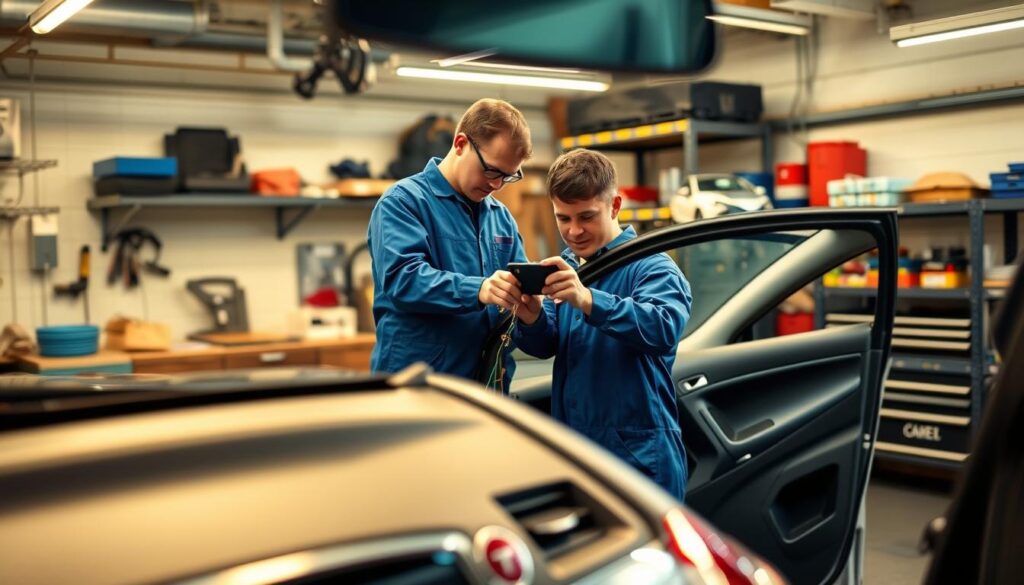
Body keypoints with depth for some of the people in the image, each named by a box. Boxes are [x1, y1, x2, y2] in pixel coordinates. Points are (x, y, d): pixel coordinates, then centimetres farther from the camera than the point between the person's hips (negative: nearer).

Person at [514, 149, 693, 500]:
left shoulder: (651, 267, -11)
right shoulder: (566, 268, 9)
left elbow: (664, 329, -30)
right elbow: (547, 346, 2)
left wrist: (588, 301, -44)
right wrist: (532, 320, -22)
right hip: (571, 455, 6)